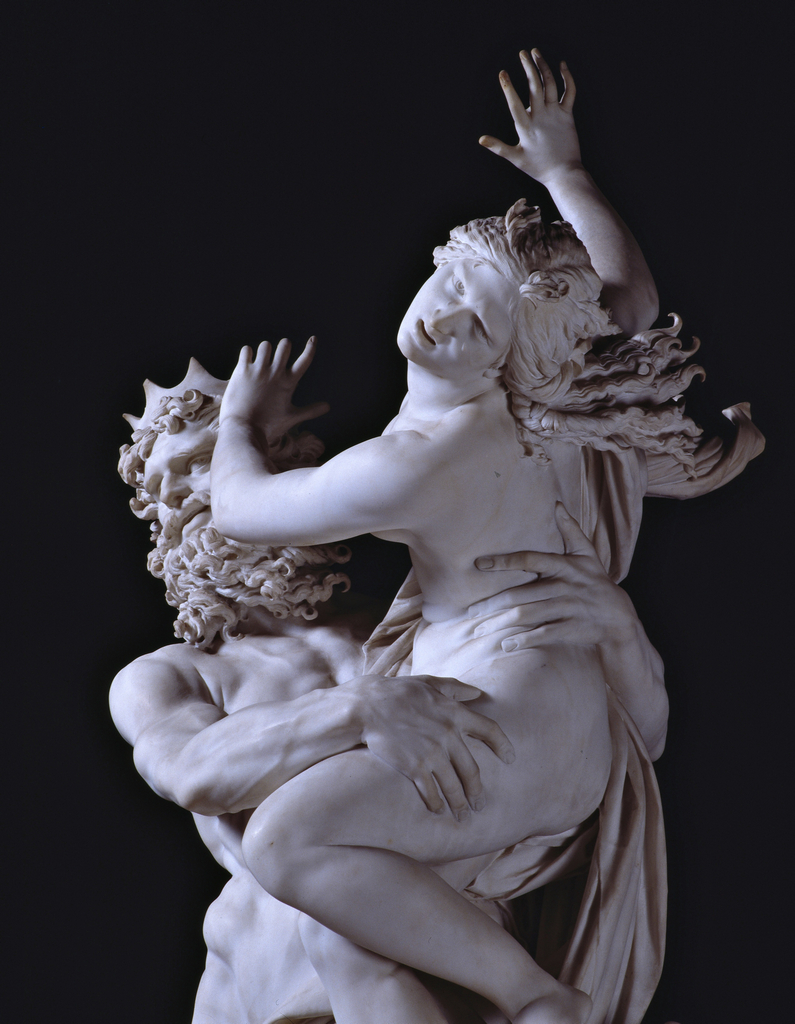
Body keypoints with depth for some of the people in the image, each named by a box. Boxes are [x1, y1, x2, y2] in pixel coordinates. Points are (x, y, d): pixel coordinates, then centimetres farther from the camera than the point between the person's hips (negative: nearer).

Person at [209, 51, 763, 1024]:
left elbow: (239, 506, -7)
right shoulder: (547, 401, 4)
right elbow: (626, 285, 24)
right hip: (586, 740, 11)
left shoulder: (416, 463, -19)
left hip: (516, 712, -11)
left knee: (283, 839, -26)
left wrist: (241, 420, 13)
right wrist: (563, 170, 32)